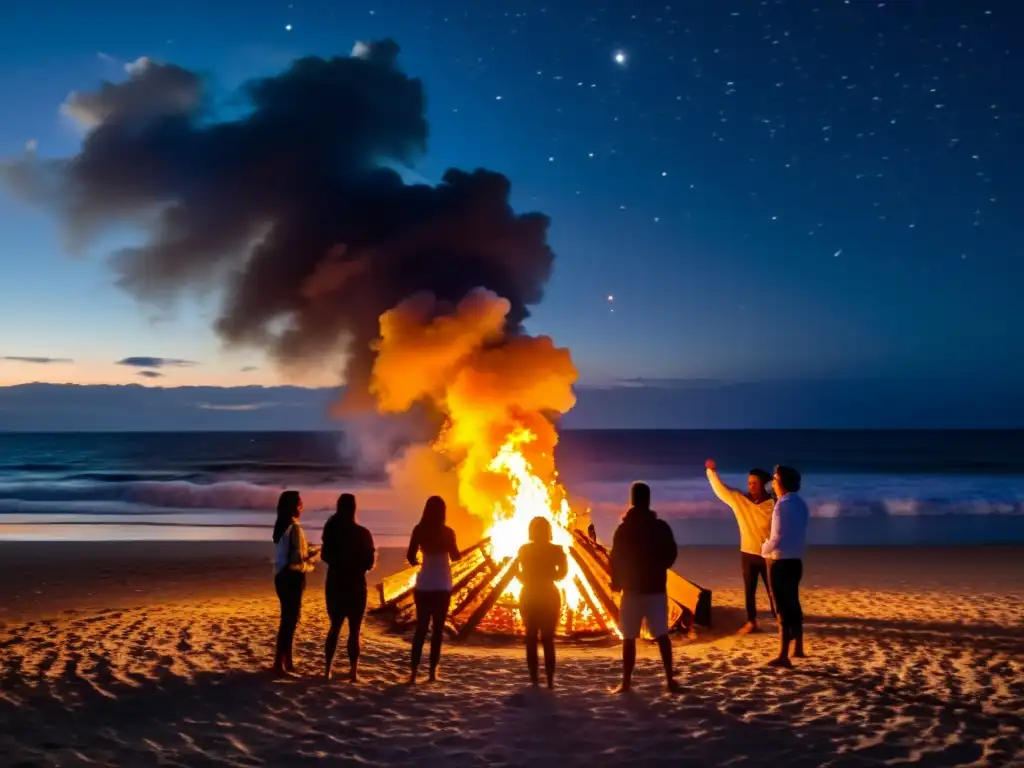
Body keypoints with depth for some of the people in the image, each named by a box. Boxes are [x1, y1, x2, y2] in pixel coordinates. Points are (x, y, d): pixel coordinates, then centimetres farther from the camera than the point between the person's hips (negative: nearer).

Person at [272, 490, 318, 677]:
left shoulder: (281, 526, 10)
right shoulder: (295, 528, -16)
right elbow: (298, 558, -20)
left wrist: (308, 552, 14)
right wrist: (312, 556, -3)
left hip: (282, 576, 9)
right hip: (292, 578, -9)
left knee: (289, 619, 16)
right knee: (290, 620, -4)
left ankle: (287, 662, 25)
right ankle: (279, 665, -2)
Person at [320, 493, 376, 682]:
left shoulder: (331, 529, -2)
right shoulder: (362, 533, -11)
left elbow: (325, 556, 9)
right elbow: (369, 562, -6)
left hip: (334, 583, 4)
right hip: (355, 585, -4)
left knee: (335, 626, 15)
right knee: (354, 630, 3)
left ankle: (327, 670, 14)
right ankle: (353, 672, -1)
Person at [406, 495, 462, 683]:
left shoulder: (419, 530, -4)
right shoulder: (447, 532, -9)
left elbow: (410, 557, -4)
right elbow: (455, 557, 0)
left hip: (423, 585, 2)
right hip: (442, 586, -2)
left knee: (421, 627, 9)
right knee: (437, 628, 6)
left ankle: (414, 671, 2)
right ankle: (433, 671, 3)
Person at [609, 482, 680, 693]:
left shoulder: (623, 529, -6)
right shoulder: (661, 527, -1)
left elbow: (616, 559, -5)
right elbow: (671, 554, 7)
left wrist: (616, 583, 10)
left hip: (632, 588, -2)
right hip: (656, 587, 2)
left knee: (629, 638, 3)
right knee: (662, 635, 10)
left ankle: (626, 683, 4)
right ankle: (670, 679, 7)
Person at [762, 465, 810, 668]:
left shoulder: (783, 505, -18)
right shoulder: (801, 504, 9)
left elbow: (777, 538, -21)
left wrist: (764, 549, -3)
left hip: (780, 562, -9)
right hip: (795, 560, 9)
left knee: (783, 608, -5)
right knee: (793, 604, 19)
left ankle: (783, 657, -2)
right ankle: (798, 648, 30)